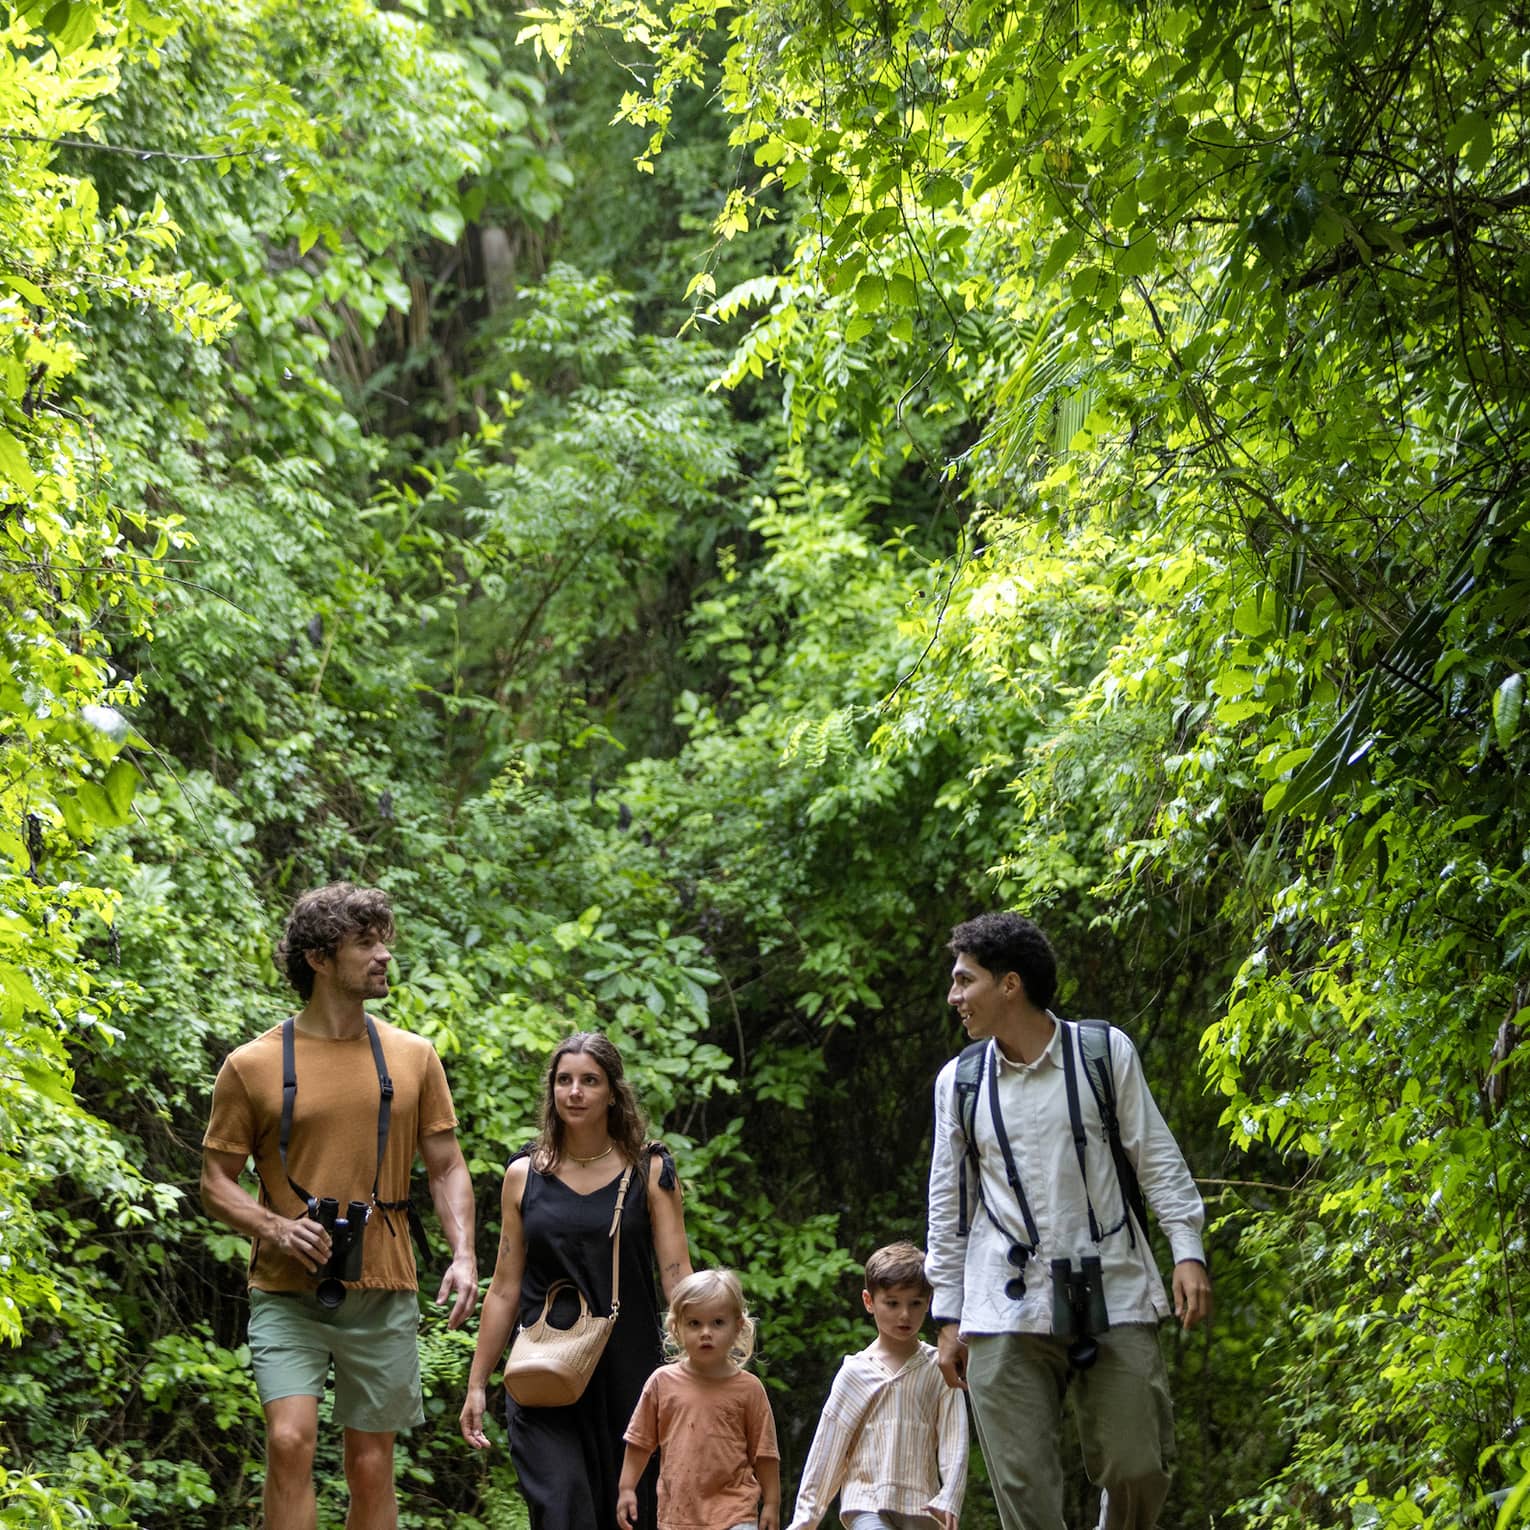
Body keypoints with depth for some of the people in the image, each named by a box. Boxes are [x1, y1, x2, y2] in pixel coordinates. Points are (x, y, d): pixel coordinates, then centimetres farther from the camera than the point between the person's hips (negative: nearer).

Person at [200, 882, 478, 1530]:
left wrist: (463, 1255, -6)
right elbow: (215, 1183, 3)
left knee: (371, 1467, 7)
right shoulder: (252, 1065, -1)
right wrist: (275, 1228, -16)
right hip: (288, 1296, -3)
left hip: (383, 1298, 3)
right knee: (290, 1439, -19)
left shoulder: (412, 1057, 8)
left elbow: (447, 1168, 10)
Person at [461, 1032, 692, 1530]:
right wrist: (476, 1385, 9)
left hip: (627, 1374, 0)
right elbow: (504, 1290, 11)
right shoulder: (524, 1175, 7)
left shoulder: (649, 1172, 3)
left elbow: (677, 1276, -3)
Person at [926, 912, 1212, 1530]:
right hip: (1006, 1315, 1)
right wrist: (948, 1317, 10)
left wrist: (1188, 1252, -4)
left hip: (1113, 1297, -1)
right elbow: (947, 1207, 13)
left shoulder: (1106, 1051, 4)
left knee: (1140, 1468, -3)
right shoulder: (958, 1081, 9)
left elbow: (1158, 1161, 7)